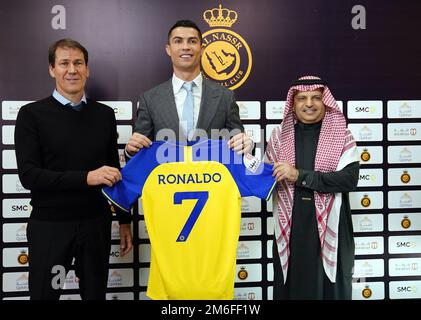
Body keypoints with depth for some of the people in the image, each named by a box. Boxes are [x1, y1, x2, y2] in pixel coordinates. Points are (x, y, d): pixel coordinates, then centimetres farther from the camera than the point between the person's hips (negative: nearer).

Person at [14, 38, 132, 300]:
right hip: (49, 226, -2)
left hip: (96, 224, 3)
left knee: (95, 293, 16)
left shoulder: (105, 114, 5)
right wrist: (86, 177, -23)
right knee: (44, 294, 12)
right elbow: (28, 175, -13)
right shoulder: (32, 114, -4)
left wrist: (124, 220, 10)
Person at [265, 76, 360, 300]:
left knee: (330, 287, 9)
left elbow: (350, 179, -13)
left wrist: (299, 175, -18)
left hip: (329, 228, -1)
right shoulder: (280, 135, 6)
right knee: (291, 286, 9)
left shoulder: (342, 136, 0)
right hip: (290, 228, 2)